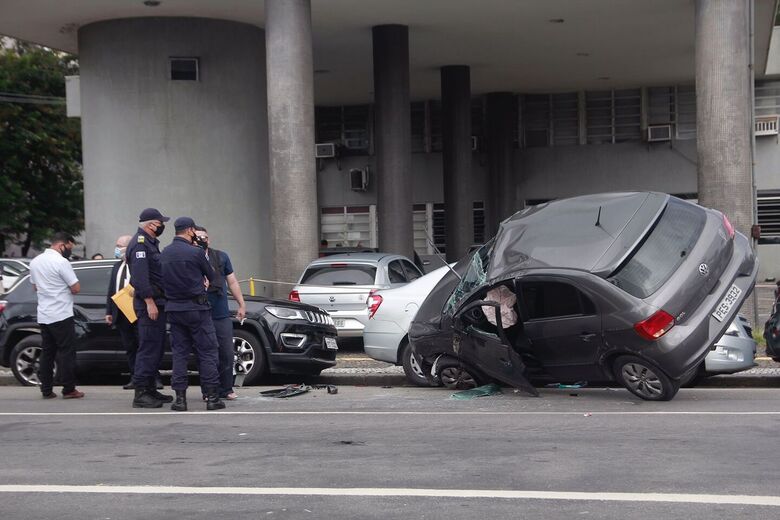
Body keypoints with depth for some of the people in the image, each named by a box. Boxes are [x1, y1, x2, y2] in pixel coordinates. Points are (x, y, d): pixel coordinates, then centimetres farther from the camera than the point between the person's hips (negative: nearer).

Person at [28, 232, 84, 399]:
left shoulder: (35, 262, 11)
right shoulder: (61, 262, -15)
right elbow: (76, 288, -14)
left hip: (43, 315, 8)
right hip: (61, 315, -8)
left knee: (47, 352, 11)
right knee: (66, 352, -2)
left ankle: (46, 390, 11)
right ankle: (68, 389, 0)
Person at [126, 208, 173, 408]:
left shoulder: (150, 242, 20)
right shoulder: (139, 243, -13)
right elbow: (140, 276, -22)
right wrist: (150, 302, -24)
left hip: (157, 303, 11)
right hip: (149, 303, -11)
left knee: (157, 348, 13)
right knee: (148, 348, -11)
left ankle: (151, 389, 20)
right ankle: (141, 393, -10)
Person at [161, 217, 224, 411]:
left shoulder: (164, 254, 6)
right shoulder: (195, 252, -11)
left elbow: (162, 281, 13)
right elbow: (212, 278, 0)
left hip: (174, 308, 5)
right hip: (197, 307, -5)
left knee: (179, 352, 8)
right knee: (207, 352, 1)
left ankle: (180, 397, 4)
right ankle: (212, 397, 0)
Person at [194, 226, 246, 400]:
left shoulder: (221, 257, 9)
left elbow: (232, 282, 14)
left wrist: (241, 304, 11)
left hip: (222, 316, 3)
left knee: (227, 354, 2)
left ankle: (226, 389, 13)